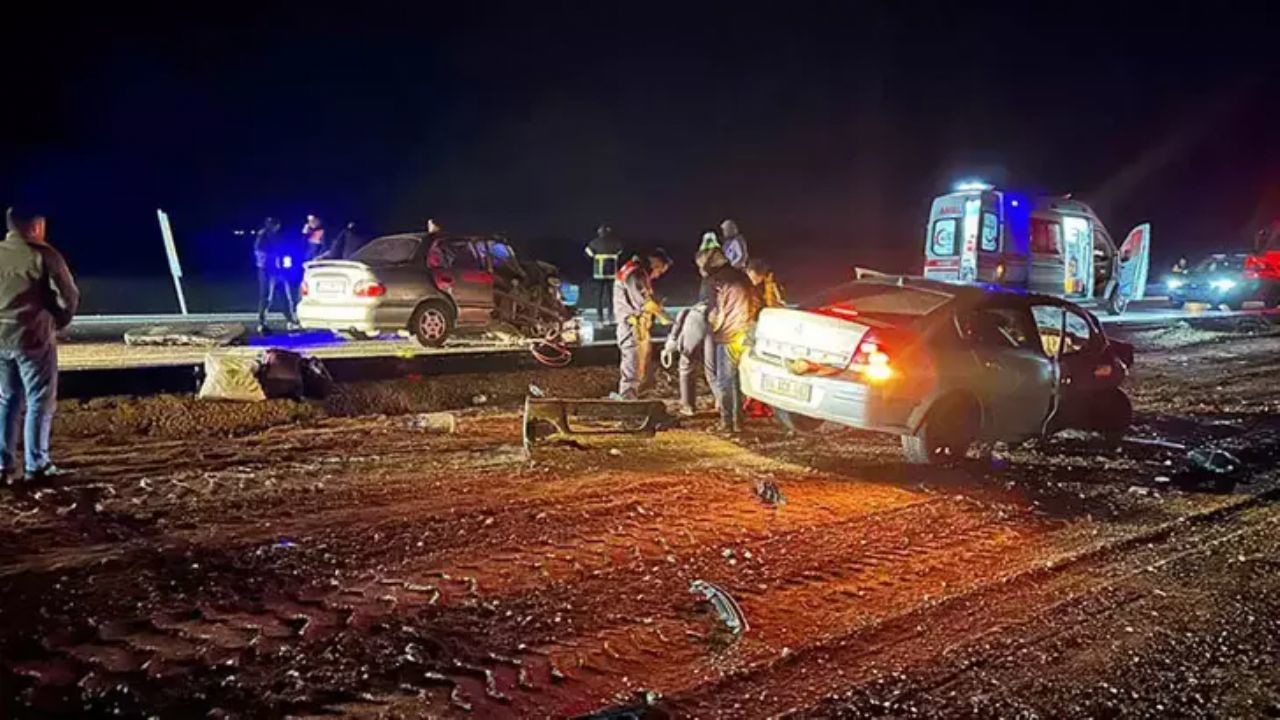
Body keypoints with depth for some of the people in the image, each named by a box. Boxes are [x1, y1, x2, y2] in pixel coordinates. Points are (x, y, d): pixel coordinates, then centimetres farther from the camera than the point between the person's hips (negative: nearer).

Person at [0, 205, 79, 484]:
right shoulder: (43, 255, -10)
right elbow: (69, 296, -10)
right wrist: (58, 322, 7)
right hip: (34, 338, -5)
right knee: (40, 402, 3)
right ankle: (36, 466, 4)